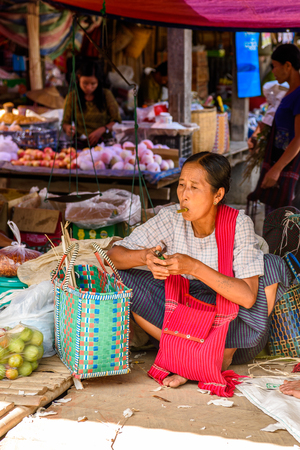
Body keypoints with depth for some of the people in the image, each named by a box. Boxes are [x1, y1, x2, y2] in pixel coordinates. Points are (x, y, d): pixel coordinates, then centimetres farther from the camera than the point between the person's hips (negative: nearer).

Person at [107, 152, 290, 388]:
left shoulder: (238, 223, -20)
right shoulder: (172, 218, -12)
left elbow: (248, 297, -29)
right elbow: (114, 255, -13)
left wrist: (195, 267, -40)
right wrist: (145, 256, -35)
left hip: (233, 324, -2)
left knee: (273, 265, -26)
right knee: (124, 278, -17)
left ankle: (225, 354, -12)